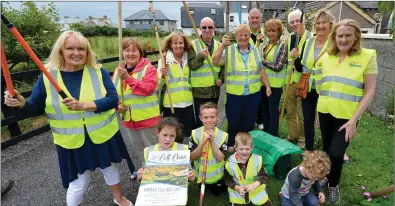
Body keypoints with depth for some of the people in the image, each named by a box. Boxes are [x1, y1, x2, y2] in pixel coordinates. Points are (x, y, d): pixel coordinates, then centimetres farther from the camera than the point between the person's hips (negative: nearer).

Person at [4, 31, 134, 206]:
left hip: (103, 135, 1)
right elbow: (36, 107, 0)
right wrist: (22, 104, -23)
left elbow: (113, 99, -18)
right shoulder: (48, 76, -9)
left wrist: (84, 105, -30)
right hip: (72, 142, -1)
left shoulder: (98, 71, -10)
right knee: (79, 182, 9)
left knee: (110, 168, 22)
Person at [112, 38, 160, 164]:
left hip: (147, 118, -7)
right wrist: (117, 105, -4)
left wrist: (128, 78, -28)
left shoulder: (148, 68, -12)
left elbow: (148, 88, -26)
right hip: (129, 119, 7)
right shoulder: (118, 71, 6)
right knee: (138, 148, 24)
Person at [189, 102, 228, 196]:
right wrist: (203, 141, -34)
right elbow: (192, 157, -21)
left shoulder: (222, 135, -22)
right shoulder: (195, 133, -20)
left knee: (217, 193, 24)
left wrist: (212, 141, -34)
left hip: (216, 175, -1)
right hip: (200, 174, 1)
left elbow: (220, 158, -24)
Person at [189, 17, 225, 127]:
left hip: (215, 89, 5)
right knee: (200, 120, 3)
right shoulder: (193, 44, -6)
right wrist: (201, 56, -32)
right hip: (199, 89, -4)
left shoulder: (218, 45, 8)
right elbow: (192, 66, -15)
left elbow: (223, 64, 14)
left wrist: (221, 78, -2)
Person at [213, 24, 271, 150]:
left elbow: (261, 70, 11)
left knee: (249, 121, 14)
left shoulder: (255, 51, 7)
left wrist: (267, 86, 8)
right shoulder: (229, 50, -4)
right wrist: (222, 46, -26)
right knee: (234, 121, 7)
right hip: (234, 94, -3)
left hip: (253, 93, 3)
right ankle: (232, 145, 28)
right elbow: (215, 62, -17)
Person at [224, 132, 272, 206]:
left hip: (256, 191, 1)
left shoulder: (257, 160, -17)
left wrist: (255, 185, -25)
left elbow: (264, 176, -9)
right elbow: (228, 180, -6)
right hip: (238, 193, -1)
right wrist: (237, 188, -21)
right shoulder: (230, 163, -17)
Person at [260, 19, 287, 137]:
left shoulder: (283, 46, -8)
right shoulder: (264, 45, 12)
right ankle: (265, 133, 32)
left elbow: (278, 66, -16)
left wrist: (263, 61, -10)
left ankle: (273, 135, 19)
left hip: (274, 83, -6)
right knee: (265, 109, 16)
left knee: (273, 110, 4)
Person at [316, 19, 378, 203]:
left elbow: (370, 92, -10)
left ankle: (334, 184, 26)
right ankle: (326, 175, 42)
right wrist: (319, 111, 9)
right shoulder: (326, 56, 2)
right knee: (327, 148, 16)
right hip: (325, 112, 4)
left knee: (336, 152, -2)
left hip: (347, 115, -3)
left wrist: (354, 120, -15)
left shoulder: (367, 56, -9)